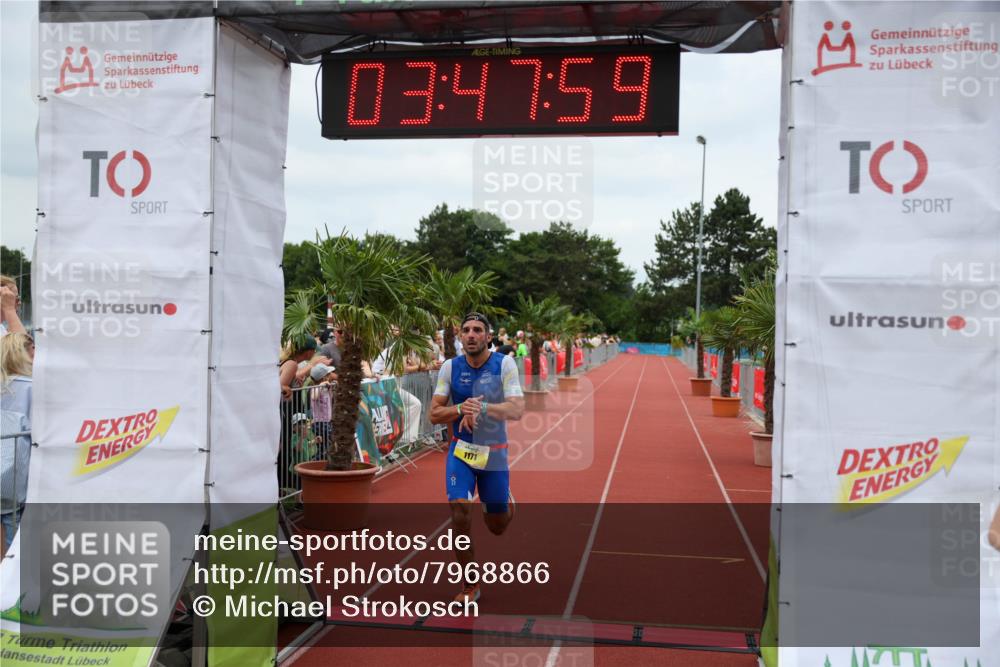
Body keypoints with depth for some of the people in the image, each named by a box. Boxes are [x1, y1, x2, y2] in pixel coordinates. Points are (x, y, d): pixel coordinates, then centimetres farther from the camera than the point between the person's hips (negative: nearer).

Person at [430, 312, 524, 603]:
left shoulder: (505, 364, -10)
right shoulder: (450, 367, -4)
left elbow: (517, 410, -21)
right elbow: (434, 414, -4)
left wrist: (482, 408, -37)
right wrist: (460, 408, -24)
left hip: (494, 454, 0)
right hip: (461, 451, 1)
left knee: (497, 527, 9)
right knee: (460, 514, -17)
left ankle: (506, 502, 48)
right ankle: (470, 586, 3)